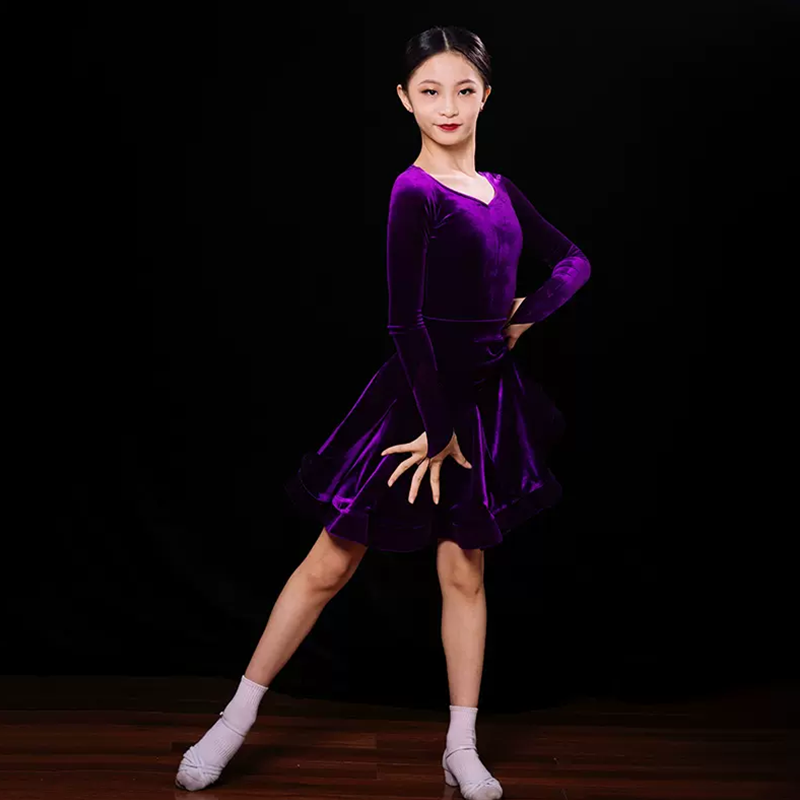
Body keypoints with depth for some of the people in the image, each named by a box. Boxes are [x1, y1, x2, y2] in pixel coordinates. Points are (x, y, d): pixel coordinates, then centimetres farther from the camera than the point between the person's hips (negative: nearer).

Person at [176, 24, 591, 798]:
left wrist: (528, 316, -1)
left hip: (486, 396, 6)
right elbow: (407, 320, -16)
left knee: (464, 571, 10)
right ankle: (236, 720, 16)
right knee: (331, 561, 1)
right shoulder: (414, 192, -11)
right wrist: (436, 426, -15)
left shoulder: (500, 190, 9)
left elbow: (573, 260, 18)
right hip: (420, 394, -6)